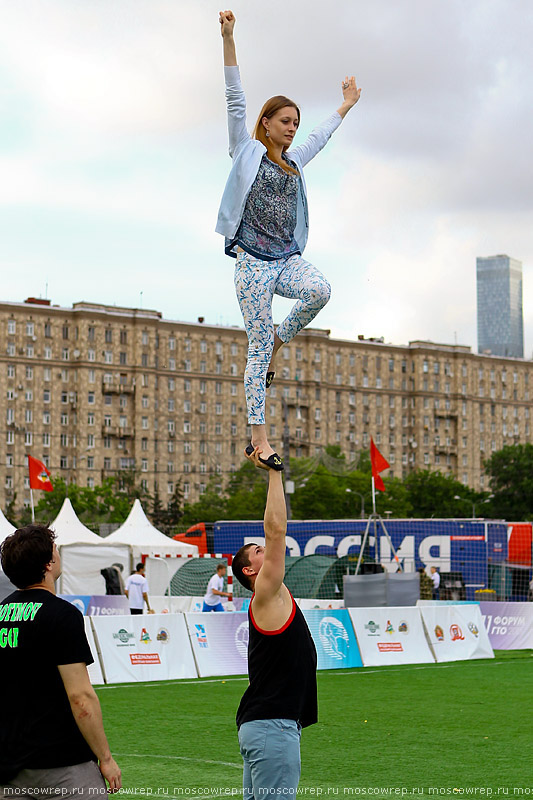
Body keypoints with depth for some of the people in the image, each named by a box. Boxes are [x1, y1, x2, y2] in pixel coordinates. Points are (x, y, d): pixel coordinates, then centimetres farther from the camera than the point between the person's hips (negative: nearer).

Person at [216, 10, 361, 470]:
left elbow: (321, 136, 35)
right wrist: (228, 40, -9)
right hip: (253, 261, -5)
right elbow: (236, 100, -2)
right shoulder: (248, 151, 5)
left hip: (287, 259, 5)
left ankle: (278, 343, -1)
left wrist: (347, 104, 45)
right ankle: (259, 439, -5)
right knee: (258, 351, -8)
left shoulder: (294, 161, 18)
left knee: (320, 291, -29)